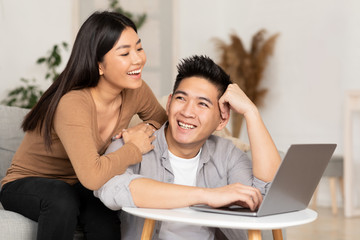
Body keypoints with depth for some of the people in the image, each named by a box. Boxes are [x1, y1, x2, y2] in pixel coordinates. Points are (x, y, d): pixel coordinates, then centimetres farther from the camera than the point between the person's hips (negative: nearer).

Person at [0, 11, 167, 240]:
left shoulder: (135, 91, -12)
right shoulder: (73, 105, -33)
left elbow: (160, 118, 11)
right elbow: (92, 177, -44)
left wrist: (148, 128, -14)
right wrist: (134, 148, -27)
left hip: (75, 187, 5)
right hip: (27, 185, -4)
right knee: (61, 201, -37)